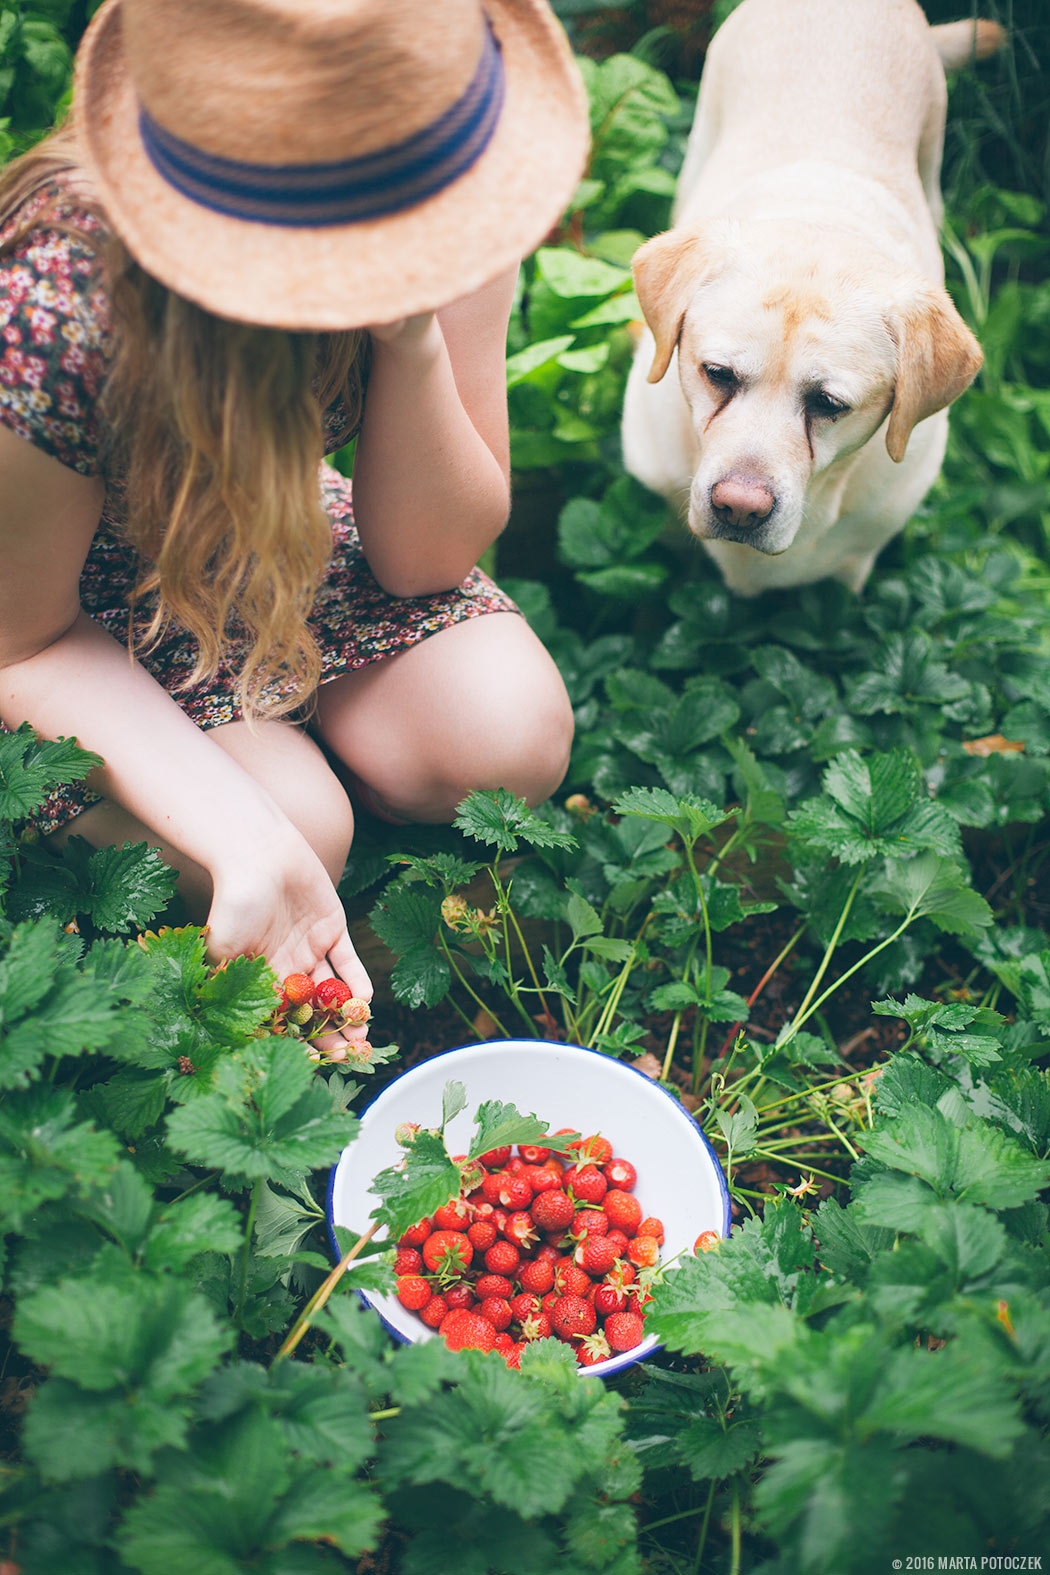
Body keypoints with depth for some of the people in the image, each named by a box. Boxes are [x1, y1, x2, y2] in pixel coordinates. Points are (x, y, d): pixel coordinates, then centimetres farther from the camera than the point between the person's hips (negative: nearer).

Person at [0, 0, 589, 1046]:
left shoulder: (455, 201, -24)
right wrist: (251, 843, -37)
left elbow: (423, 559, -17)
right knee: (298, 827, -26)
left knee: (512, 734, -18)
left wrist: (413, 338, -36)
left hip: (288, 533, 4)